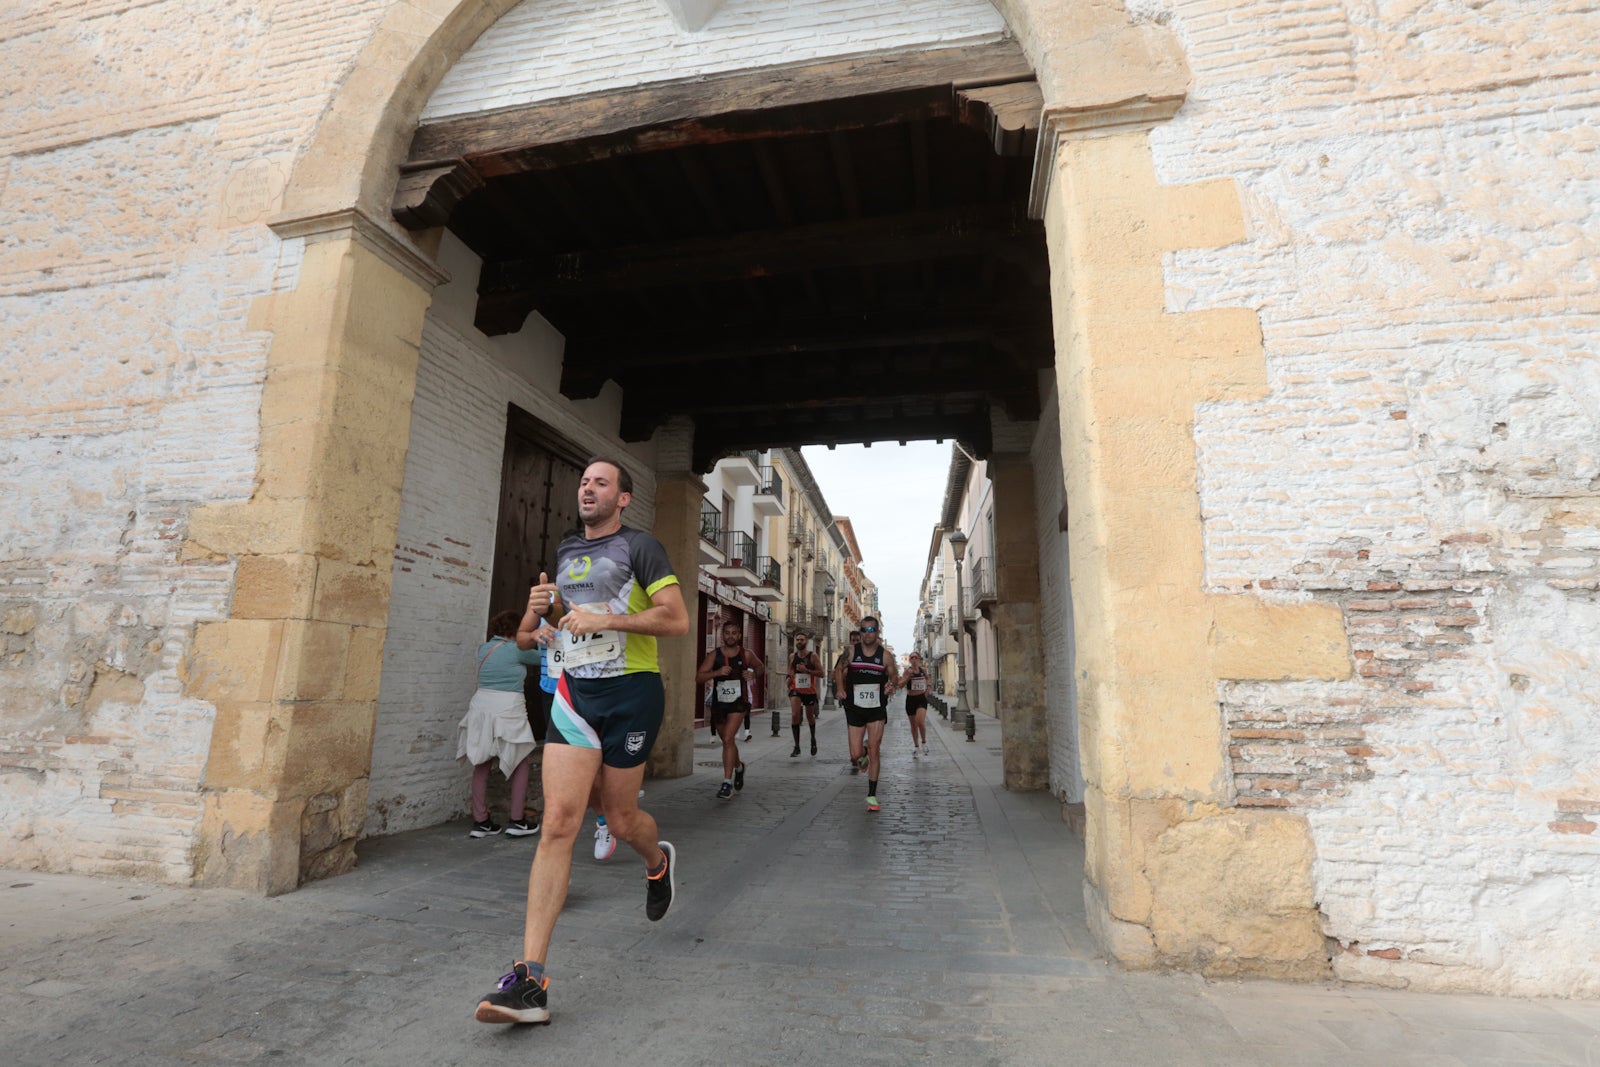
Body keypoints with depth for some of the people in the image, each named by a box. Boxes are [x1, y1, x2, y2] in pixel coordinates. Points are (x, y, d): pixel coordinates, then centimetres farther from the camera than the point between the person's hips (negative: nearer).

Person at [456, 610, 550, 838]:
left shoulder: (483, 648, 11)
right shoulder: (517, 650, -5)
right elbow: (540, 658, 11)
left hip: (481, 705, 6)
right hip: (508, 708, -6)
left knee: (482, 764, 12)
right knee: (521, 763, 9)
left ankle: (480, 821, 15)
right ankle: (517, 821, 9)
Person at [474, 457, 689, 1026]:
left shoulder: (639, 546, -4)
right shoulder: (565, 551, 15)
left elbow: (677, 620, -12)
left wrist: (606, 619, -19)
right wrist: (539, 609, 5)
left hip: (631, 691, -4)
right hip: (574, 691, 5)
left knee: (620, 819, 8)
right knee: (559, 820, -7)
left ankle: (659, 861, 45)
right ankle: (530, 979, -5)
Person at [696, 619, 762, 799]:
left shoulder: (746, 654, -3)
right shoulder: (714, 655, -5)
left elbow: (759, 666, 18)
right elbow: (698, 677, -12)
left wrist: (752, 673, -4)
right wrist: (717, 672, -27)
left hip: (738, 702, -3)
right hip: (718, 703, 3)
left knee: (728, 738, -19)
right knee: (727, 741, 18)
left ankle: (727, 782, -15)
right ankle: (738, 766, 48)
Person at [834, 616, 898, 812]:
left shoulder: (885, 655, -4)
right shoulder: (851, 652, -3)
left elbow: (894, 676, 7)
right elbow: (839, 670, 10)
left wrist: (893, 684, -16)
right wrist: (840, 688, -7)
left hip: (877, 709, -1)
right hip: (854, 708, 1)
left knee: (874, 752, -4)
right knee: (855, 756, 1)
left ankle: (872, 795, 9)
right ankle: (863, 757, 40)